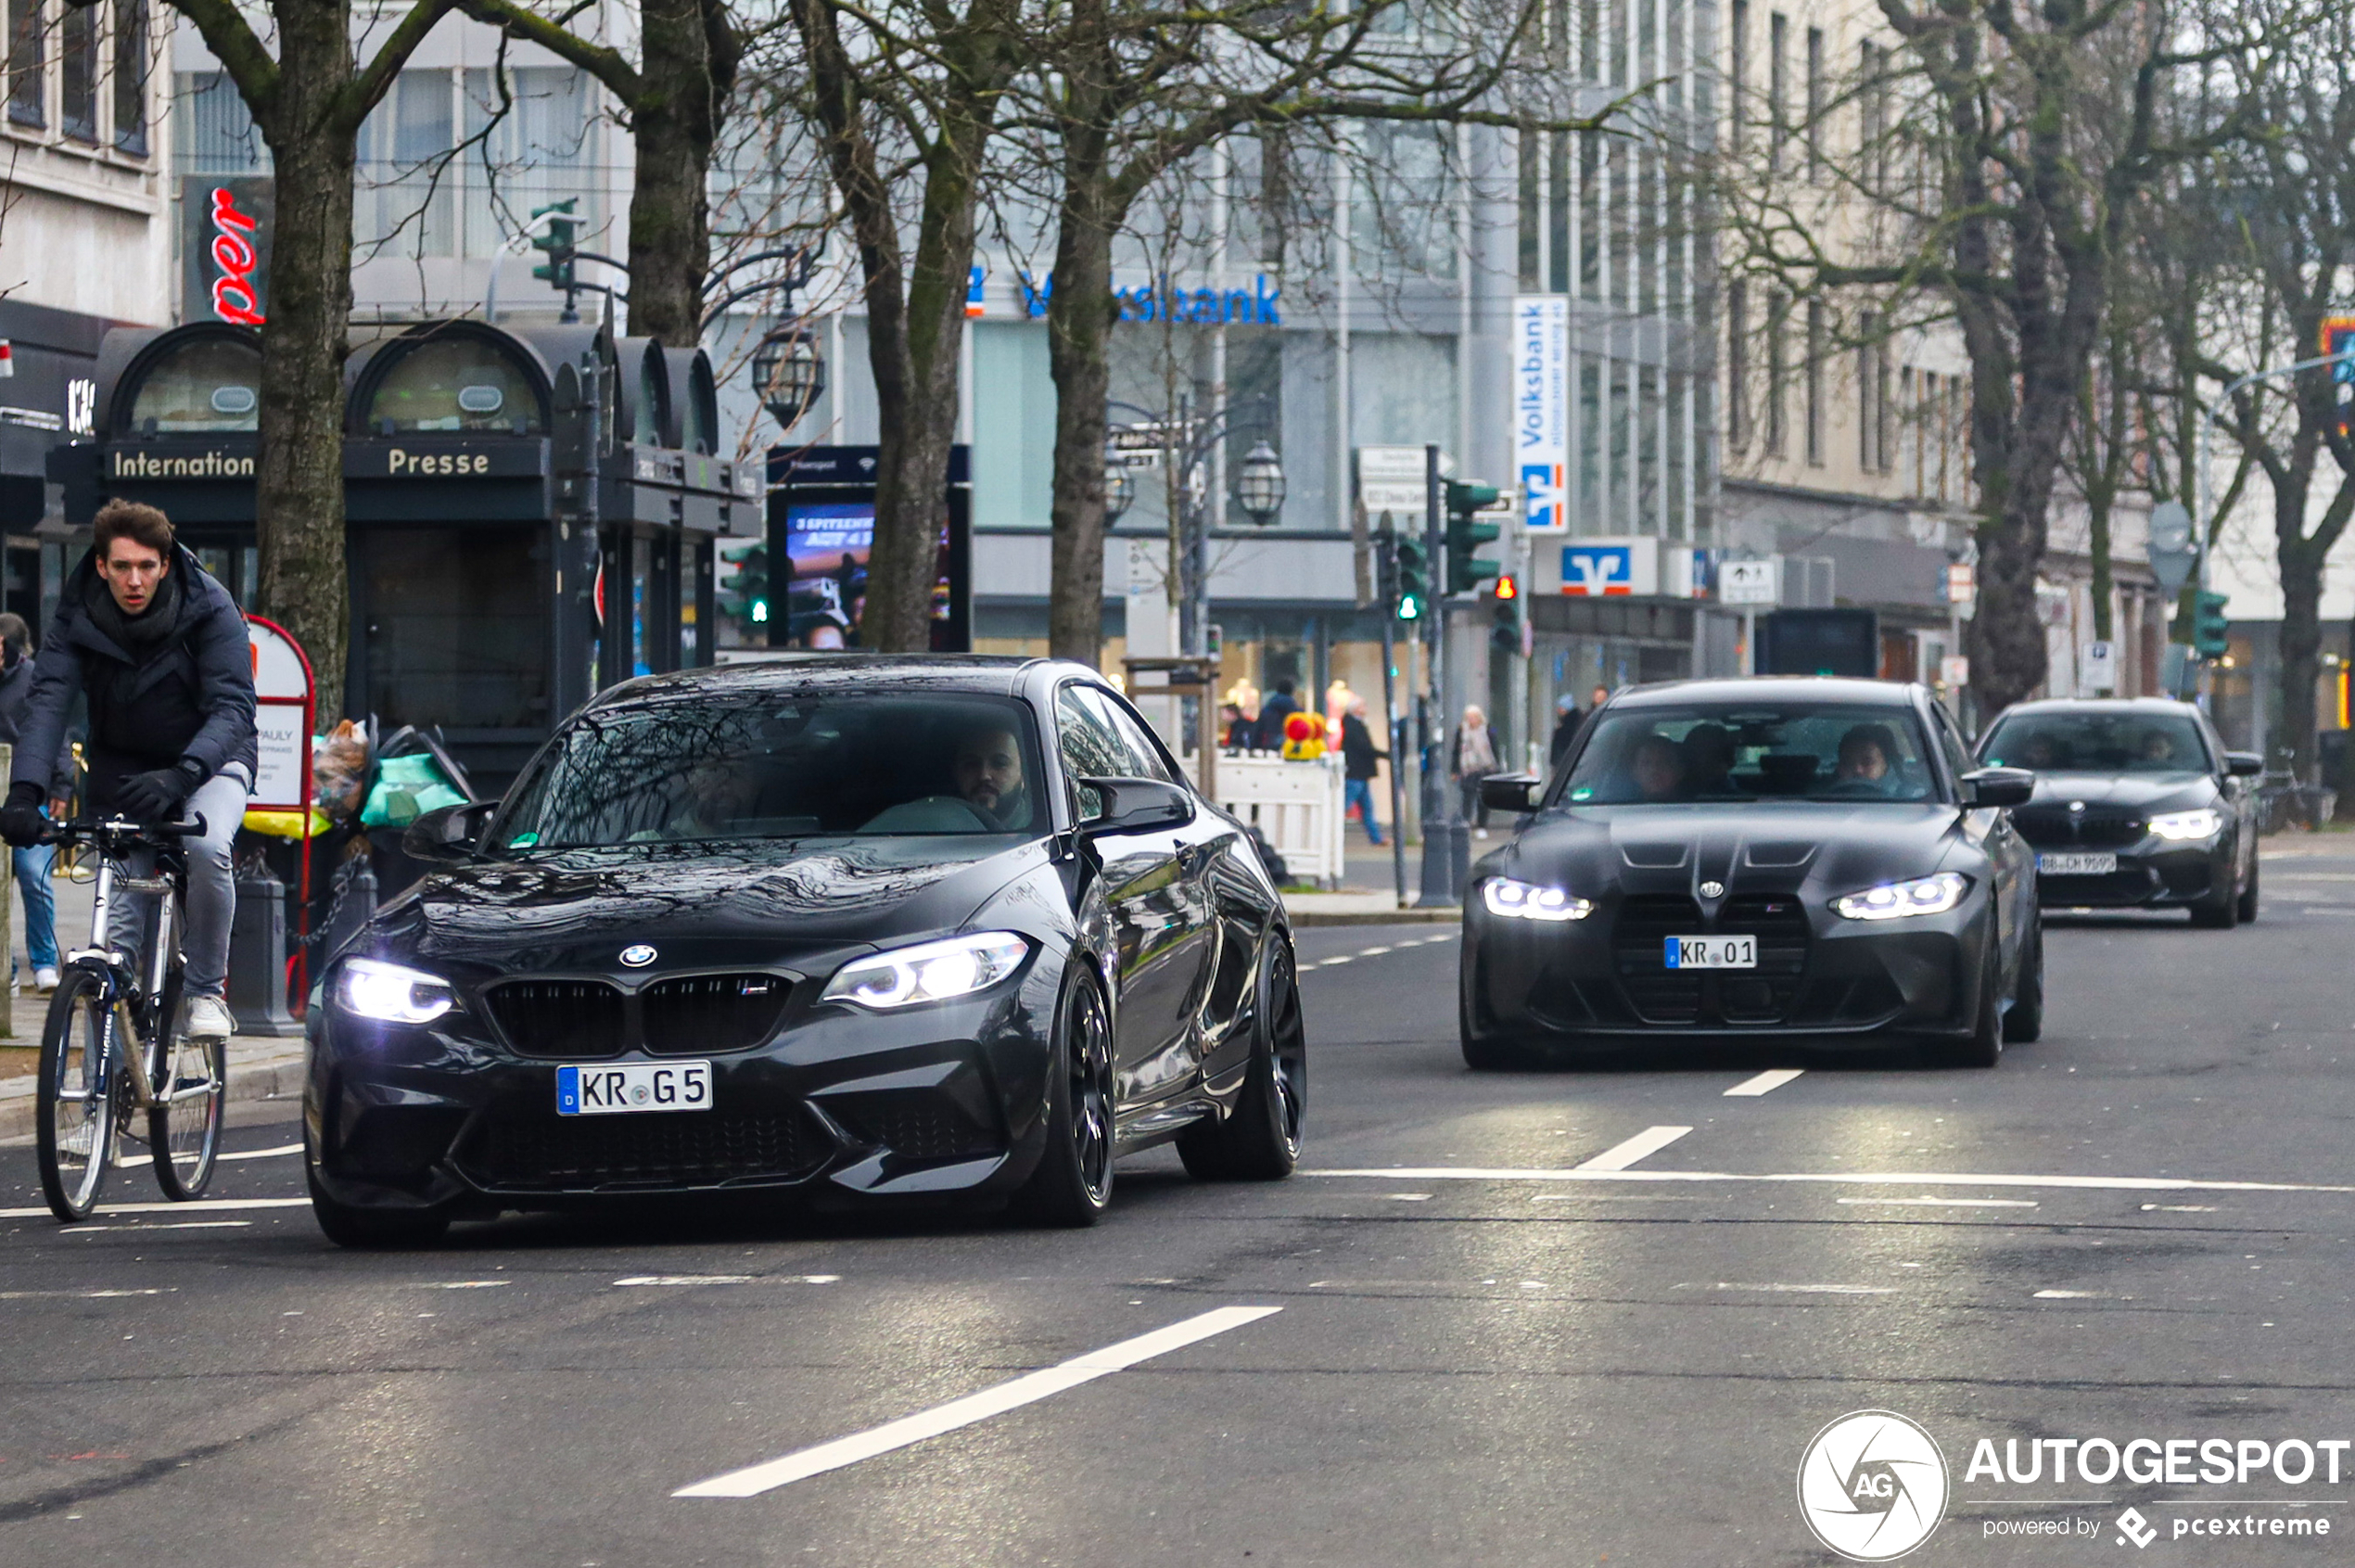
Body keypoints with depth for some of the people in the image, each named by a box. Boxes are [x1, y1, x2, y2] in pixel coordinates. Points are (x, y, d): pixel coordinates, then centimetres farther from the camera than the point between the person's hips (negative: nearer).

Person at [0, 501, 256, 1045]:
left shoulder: (210, 609, -22)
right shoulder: (79, 614, -15)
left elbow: (233, 708, -29)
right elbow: (48, 699, -24)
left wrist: (181, 775, -48)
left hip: (207, 758, -2)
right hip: (123, 769, 2)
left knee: (207, 847, -34)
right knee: (117, 918, -6)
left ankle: (206, 991, -15)